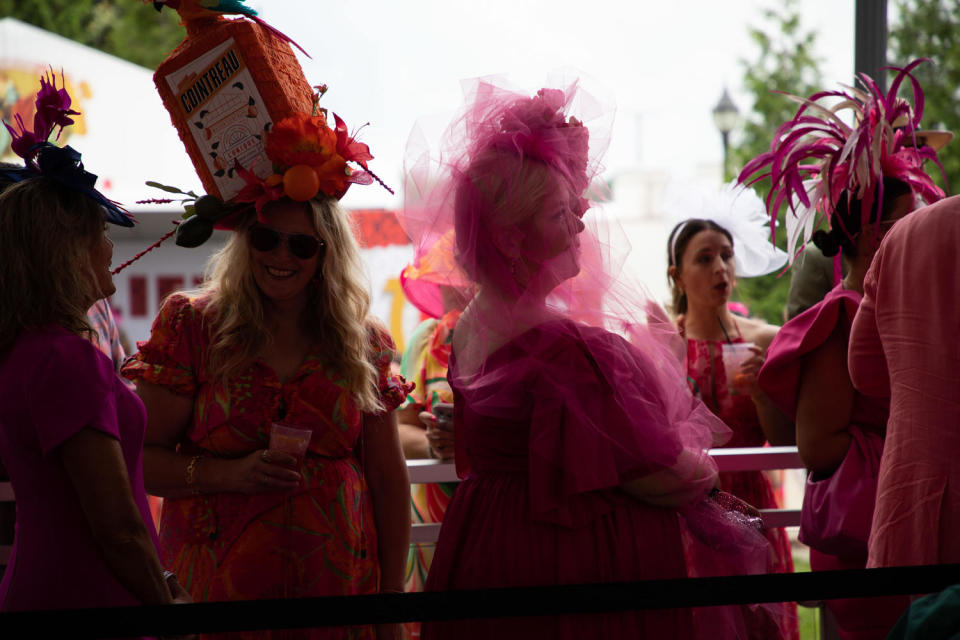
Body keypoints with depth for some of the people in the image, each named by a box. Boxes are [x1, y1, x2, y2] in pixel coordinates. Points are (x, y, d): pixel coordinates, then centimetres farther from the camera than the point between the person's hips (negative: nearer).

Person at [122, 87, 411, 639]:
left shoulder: (364, 343, 5)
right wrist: (233, 474, -18)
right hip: (217, 589, -2)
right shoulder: (192, 325, -1)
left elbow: (389, 479, 8)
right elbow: (138, 458, -3)